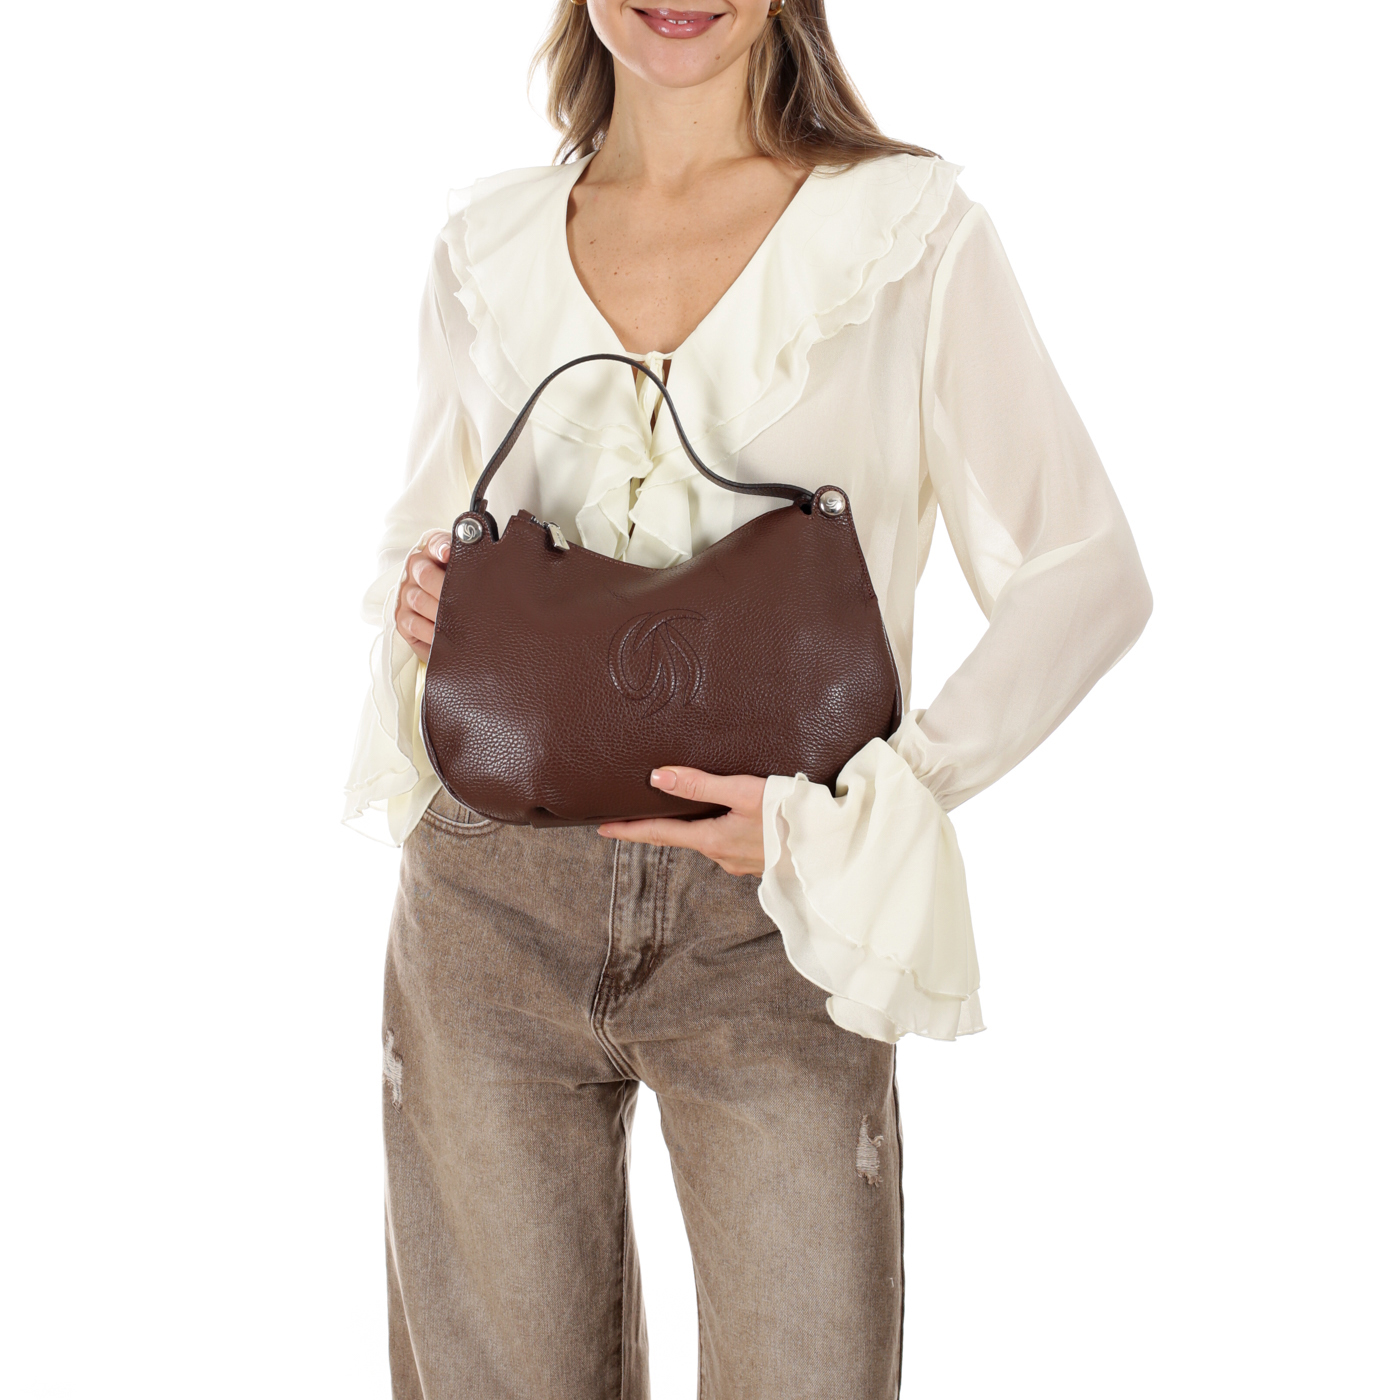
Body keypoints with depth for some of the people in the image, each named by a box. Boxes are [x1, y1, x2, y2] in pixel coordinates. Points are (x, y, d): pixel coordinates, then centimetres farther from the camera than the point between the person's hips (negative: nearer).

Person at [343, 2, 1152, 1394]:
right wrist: (415, 599, -3)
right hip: (493, 905, 3)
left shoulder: (911, 229, -2)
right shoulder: (486, 244, 8)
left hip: (771, 919, -2)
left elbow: (1084, 576, -3)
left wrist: (857, 810, -12)